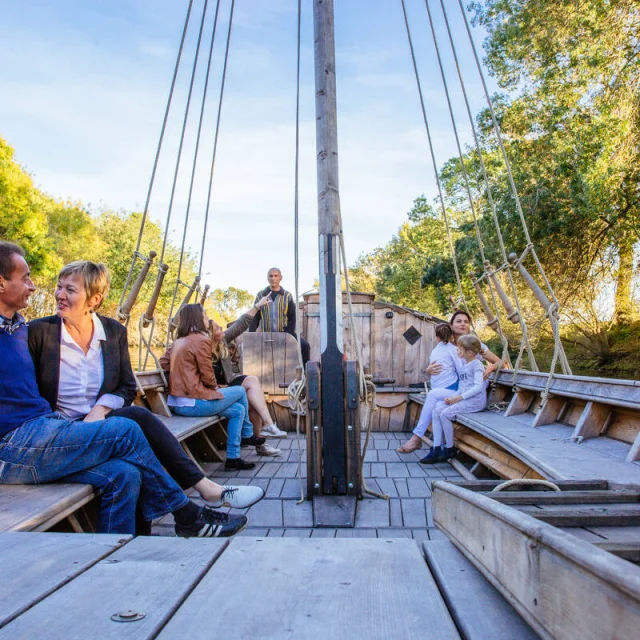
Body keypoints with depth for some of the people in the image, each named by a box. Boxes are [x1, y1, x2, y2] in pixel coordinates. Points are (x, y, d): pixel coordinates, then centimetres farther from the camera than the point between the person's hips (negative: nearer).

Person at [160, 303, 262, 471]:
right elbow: (208, 376, -14)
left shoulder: (178, 341, 12)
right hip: (194, 402, -9)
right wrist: (217, 387, 8)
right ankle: (247, 435, 28)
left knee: (237, 410, 15)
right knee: (240, 392, 9)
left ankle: (233, 458, 20)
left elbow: (163, 363, 13)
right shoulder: (202, 340, -14)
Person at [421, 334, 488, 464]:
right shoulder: (464, 364, 17)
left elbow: (478, 387, -20)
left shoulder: (476, 364, -9)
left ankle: (449, 449, -5)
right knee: (436, 410, -7)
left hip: (475, 401, -9)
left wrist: (459, 398, -23)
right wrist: (453, 397, 2)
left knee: (445, 414, -22)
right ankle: (436, 449, -9)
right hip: (463, 399, 9)